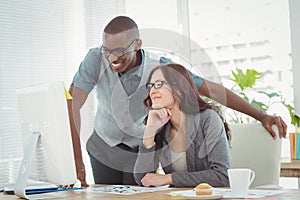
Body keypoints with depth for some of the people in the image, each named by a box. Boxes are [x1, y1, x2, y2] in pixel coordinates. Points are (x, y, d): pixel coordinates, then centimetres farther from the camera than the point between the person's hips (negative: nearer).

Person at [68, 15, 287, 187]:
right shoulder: (96, 59, -26)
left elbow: (212, 90, -22)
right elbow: (72, 104, -32)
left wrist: (262, 116, -23)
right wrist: (76, 160, -40)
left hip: (141, 151, -1)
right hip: (103, 148, 1)